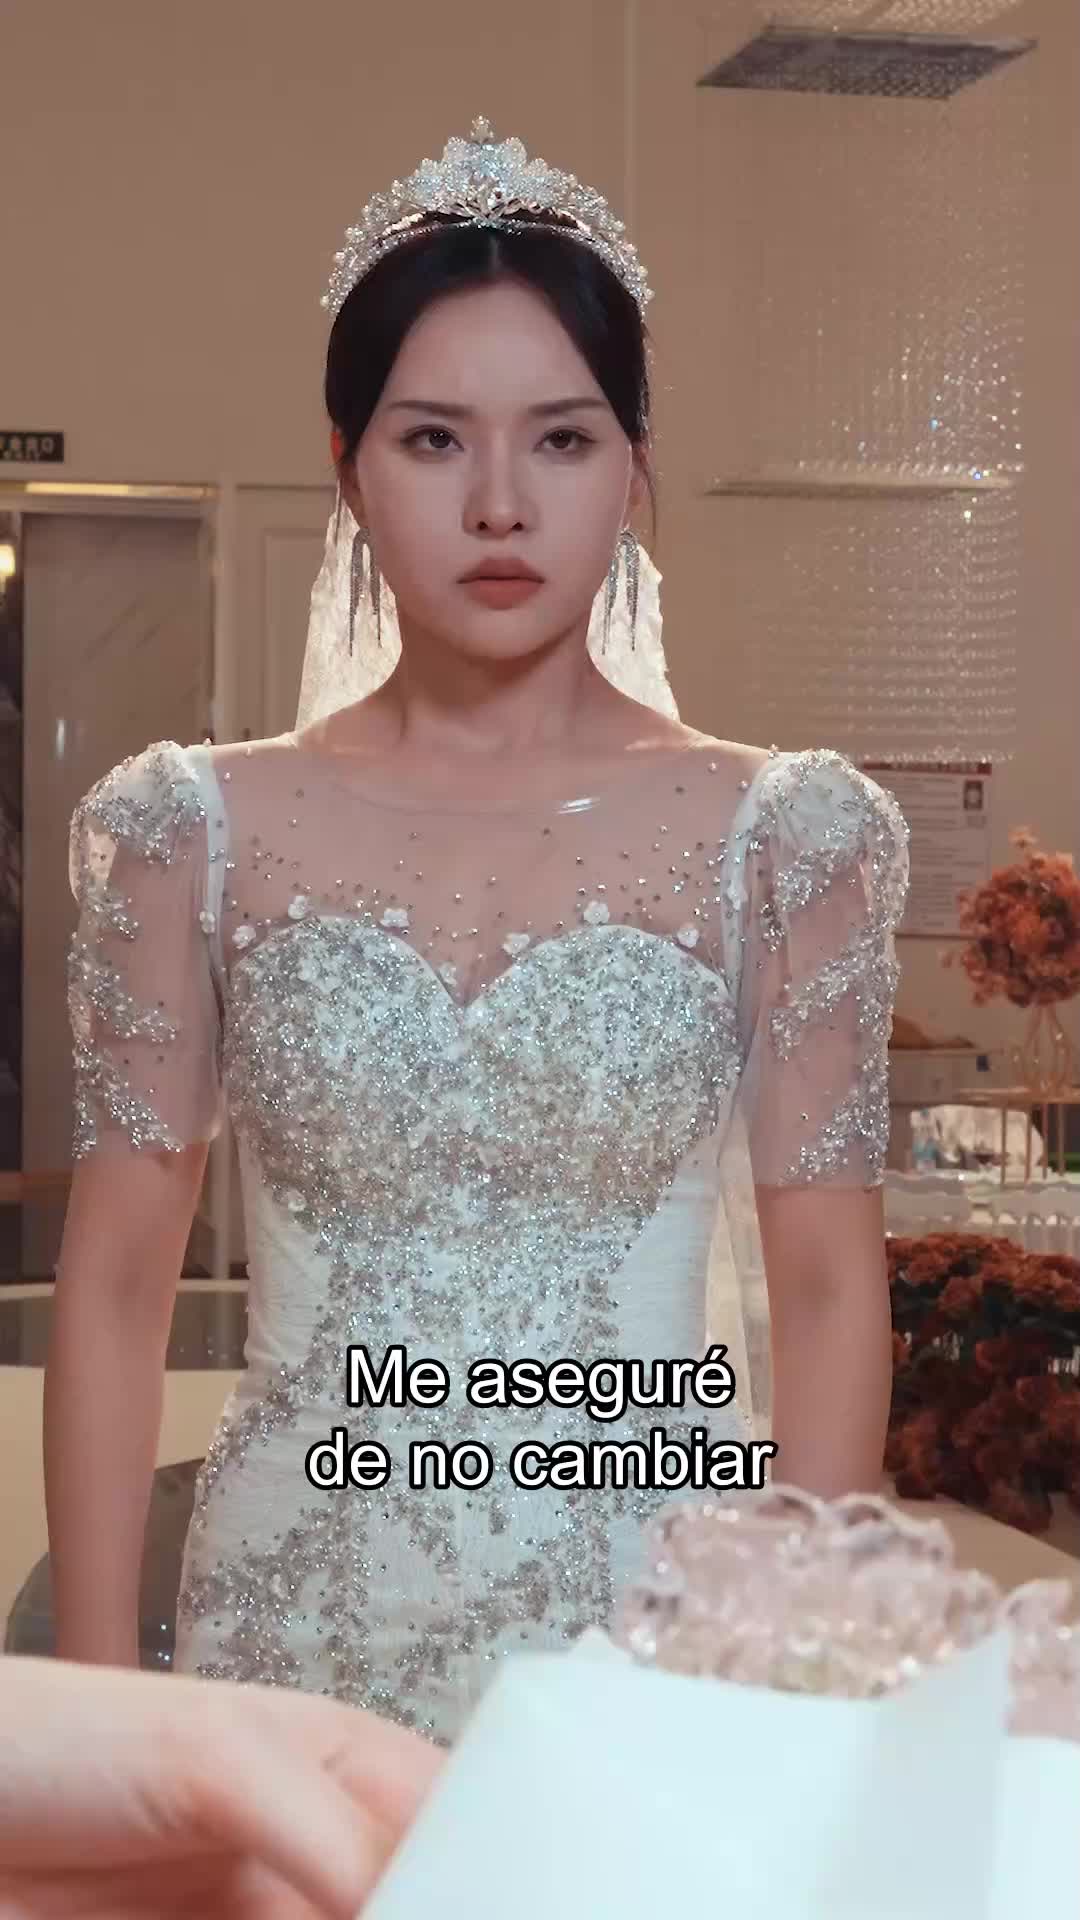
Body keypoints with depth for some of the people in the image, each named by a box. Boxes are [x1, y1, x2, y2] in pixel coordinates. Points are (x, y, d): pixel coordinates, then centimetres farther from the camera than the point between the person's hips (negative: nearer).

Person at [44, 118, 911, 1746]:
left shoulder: (774, 835, -4)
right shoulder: (203, 832, -2)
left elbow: (825, 1289, -3)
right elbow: (117, 1281, 0)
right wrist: (97, 1693, -4)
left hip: (654, 1620, 0)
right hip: (299, 1629, 1)